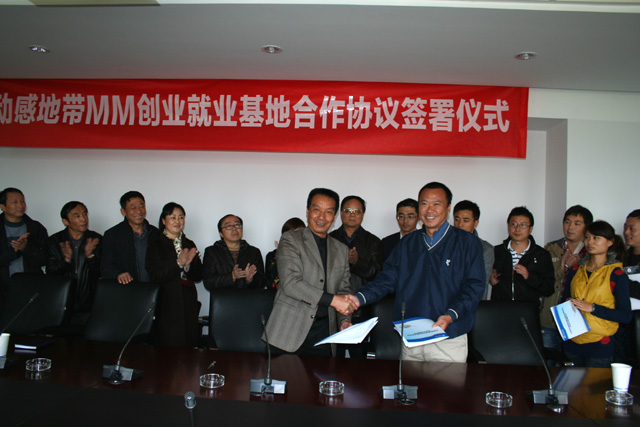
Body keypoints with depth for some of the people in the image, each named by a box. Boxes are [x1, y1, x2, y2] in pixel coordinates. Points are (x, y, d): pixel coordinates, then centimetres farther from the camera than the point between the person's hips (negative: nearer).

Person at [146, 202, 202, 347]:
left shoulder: (189, 244, 13)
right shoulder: (155, 245, 0)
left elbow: (198, 276, 10)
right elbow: (155, 276, -10)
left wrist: (188, 265, -10)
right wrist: (178, 263, -18)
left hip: (189, 303, 4)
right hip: (167, 305, -4)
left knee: (189, 345, 2)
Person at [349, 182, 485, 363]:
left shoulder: (467, 242, 0)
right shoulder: (407, 244, 12)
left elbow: (474, 285, -8)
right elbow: (387, 279, 8)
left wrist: (451, 315, -23)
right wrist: (359, 298, -10)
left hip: (449, 338, -3)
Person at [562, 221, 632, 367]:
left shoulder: (617, 275, -5)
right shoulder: (575, 270, 9)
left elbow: (626, 315, -9)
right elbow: (565, 299, 18)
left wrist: (592, 308, -18)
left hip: (600, 345, -4)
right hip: (572, 342, 4)